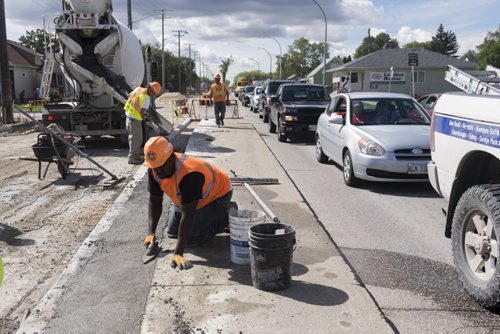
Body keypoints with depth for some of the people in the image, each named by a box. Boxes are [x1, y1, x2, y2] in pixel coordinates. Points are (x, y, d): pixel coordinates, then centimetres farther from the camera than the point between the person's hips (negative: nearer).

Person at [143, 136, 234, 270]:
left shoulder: (188, 174, -42)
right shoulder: (155, 170, -20)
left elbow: (187, 216, -42)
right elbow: (154, 202, -9)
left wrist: (178, 253, -43)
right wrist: (151, 233, -22)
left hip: (217, 194, -7)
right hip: (188, 198, 7)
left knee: (192, 237, -16)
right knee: (172, 232, 10)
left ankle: (227, 214, 5)